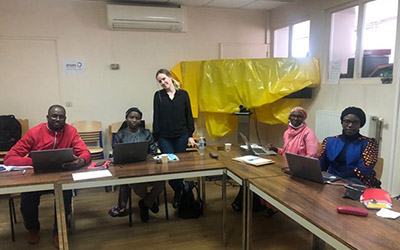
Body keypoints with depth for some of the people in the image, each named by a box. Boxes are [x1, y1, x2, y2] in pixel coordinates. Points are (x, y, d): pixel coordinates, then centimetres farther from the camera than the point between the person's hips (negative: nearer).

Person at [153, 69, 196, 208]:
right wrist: (155, 137, -2)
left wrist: (190, 135, 1)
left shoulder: (183, 94, 2)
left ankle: (178, 196, 22)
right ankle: (184, 188, 18)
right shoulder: (158, 95, 2)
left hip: (181, 136, 0)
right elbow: (156, 117, 1)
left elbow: (189, 115, 5)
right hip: (165, 137, 0)